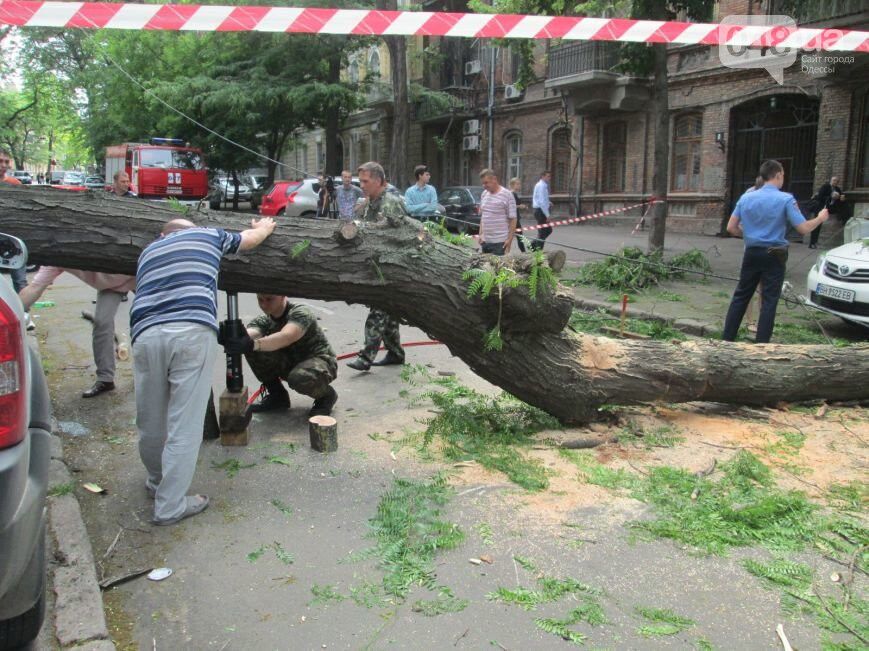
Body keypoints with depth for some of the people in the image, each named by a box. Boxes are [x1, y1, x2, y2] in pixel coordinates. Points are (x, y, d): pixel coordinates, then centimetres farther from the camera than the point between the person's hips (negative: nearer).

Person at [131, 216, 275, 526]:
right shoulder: (209, 235, 25)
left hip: (146, 334, 4)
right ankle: (169, 506, 7)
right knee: (184, 424, 2)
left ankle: (158, 482, 39)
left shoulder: (149, 250, 31)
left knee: (150, 421, 18)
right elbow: (252, 238, 41)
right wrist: (264, 226, 63)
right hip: (193, 331, -4)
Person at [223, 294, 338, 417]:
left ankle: (326, 394, -6)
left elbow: (286, 337, -44)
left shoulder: (300, 313, -22)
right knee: (253, 350, -18)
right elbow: (249, 333, -28)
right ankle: (276, 395, 1)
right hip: (290, 364, 6)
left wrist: (253, 344, -61)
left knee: (299, 378, -41)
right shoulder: (263, 321, -4)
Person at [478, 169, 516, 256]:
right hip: (485, 241, 6)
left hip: (500, 242, -6)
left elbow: (513, 219, -8)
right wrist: (480, 234, 12)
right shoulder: (484, 194, 12)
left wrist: (509, 239, -13)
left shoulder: (507, 195, -8)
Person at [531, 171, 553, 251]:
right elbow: (542, 202, -23)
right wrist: (547, 215, -22)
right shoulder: (541, 186, -16)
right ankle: (538, 251, 3)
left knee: (548, 230, 15)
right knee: (542, 232, -4)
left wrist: (548, 203, 8)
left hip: (539, 211, 10)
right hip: (541, 211, -10)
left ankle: (533, 244, 18)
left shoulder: (542, 185, 15)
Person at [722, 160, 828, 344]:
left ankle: (727, 338, 13)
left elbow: (731, 228, 2)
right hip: (774, 256, -4)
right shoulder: (785, 199, -10)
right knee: (769, 301, 3)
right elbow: (804, 228, -11)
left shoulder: (746, 197, 2)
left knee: (740, 296, 12)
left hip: (752, 253, 4)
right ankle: (761, 344, 4)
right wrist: (820, 218, 8)